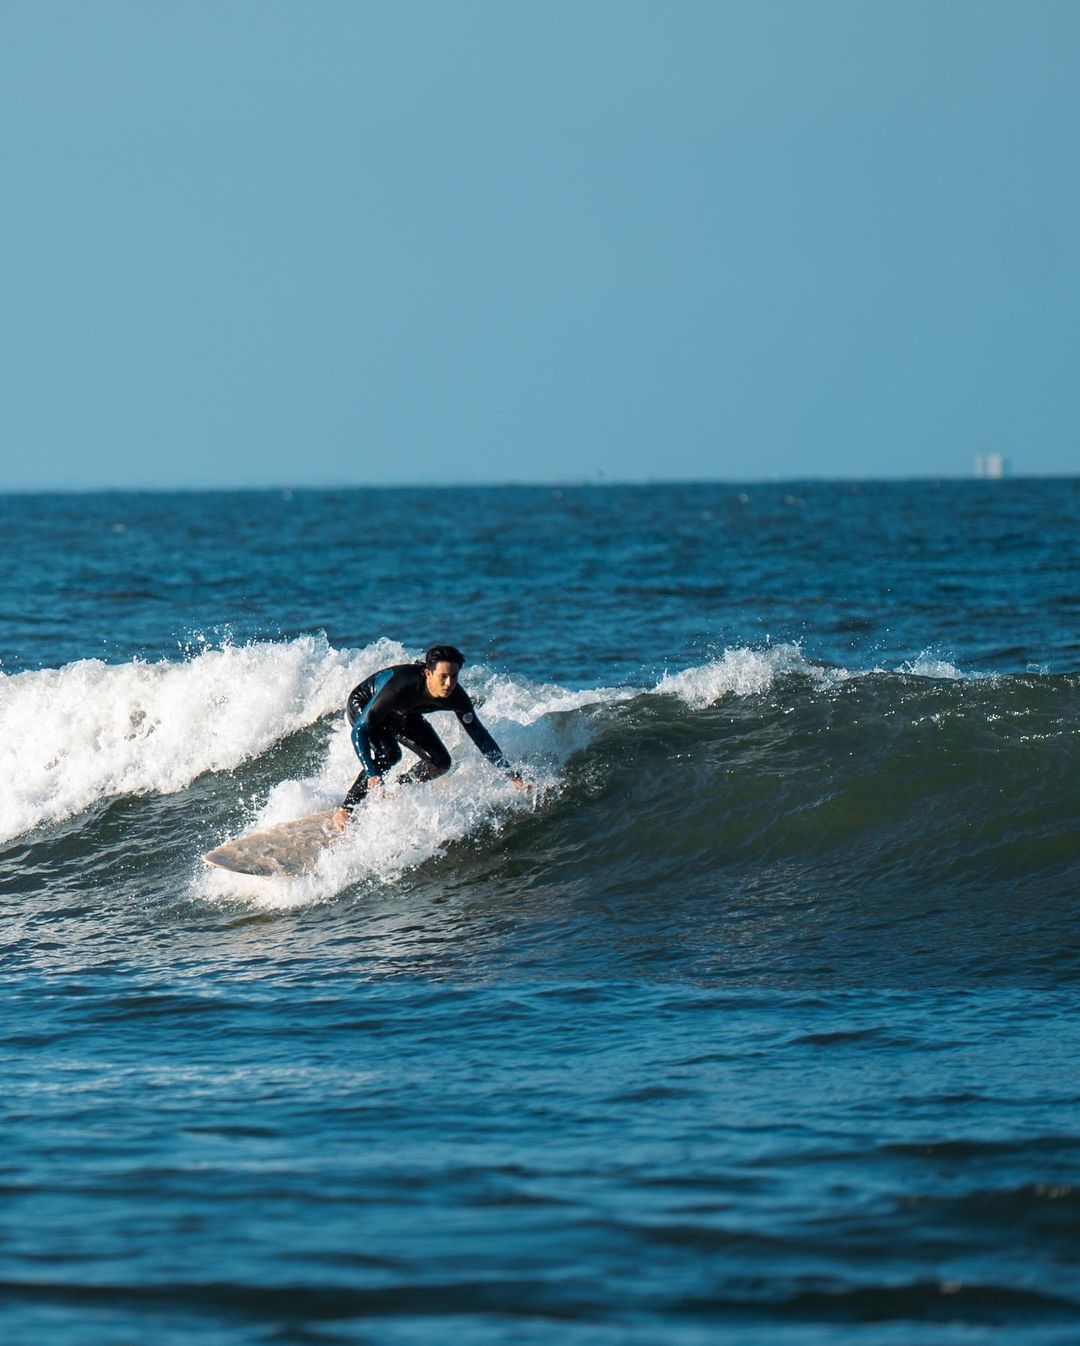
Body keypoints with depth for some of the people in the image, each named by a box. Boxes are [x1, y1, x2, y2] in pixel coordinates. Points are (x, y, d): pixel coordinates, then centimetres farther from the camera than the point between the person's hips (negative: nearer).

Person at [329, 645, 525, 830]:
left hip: (401, 713, 6)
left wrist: (510, 773, -16)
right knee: (389, 754, -31)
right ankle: (344, 811, -20)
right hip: (362, 706, -6)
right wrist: (372, 774, -51)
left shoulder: (456, 697, -28)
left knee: (440, 762, -7)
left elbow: (479, 734, -14)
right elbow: (359, 731, -41)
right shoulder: (401, 686, -44)